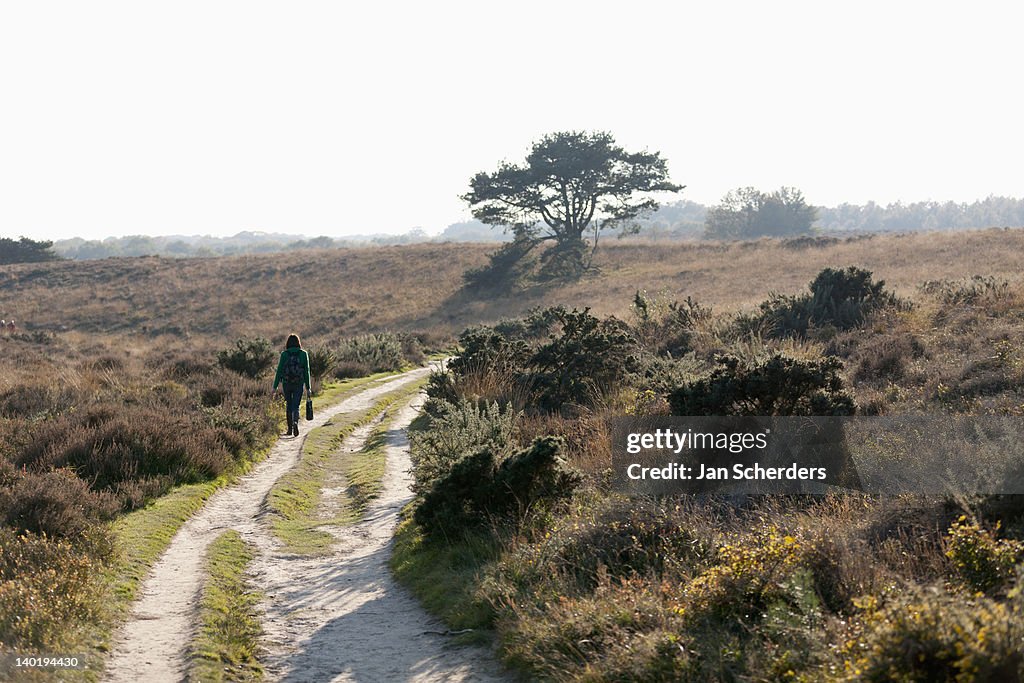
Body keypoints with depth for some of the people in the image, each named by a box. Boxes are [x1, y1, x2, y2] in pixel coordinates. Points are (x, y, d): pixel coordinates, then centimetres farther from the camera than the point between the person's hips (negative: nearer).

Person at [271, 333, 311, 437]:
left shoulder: (284, 354, -2)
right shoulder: (303, 354, 0)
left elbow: (279, 371, -4)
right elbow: (306, 371, 0)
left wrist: (275, 387, -1)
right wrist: (308, 388, 5)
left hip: (287, 383, 0)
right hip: (299, 384, 0)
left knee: (289, 406, 17)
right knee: (295, 406, 0)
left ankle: (290, 429, 23)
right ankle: (295, 422, -28)